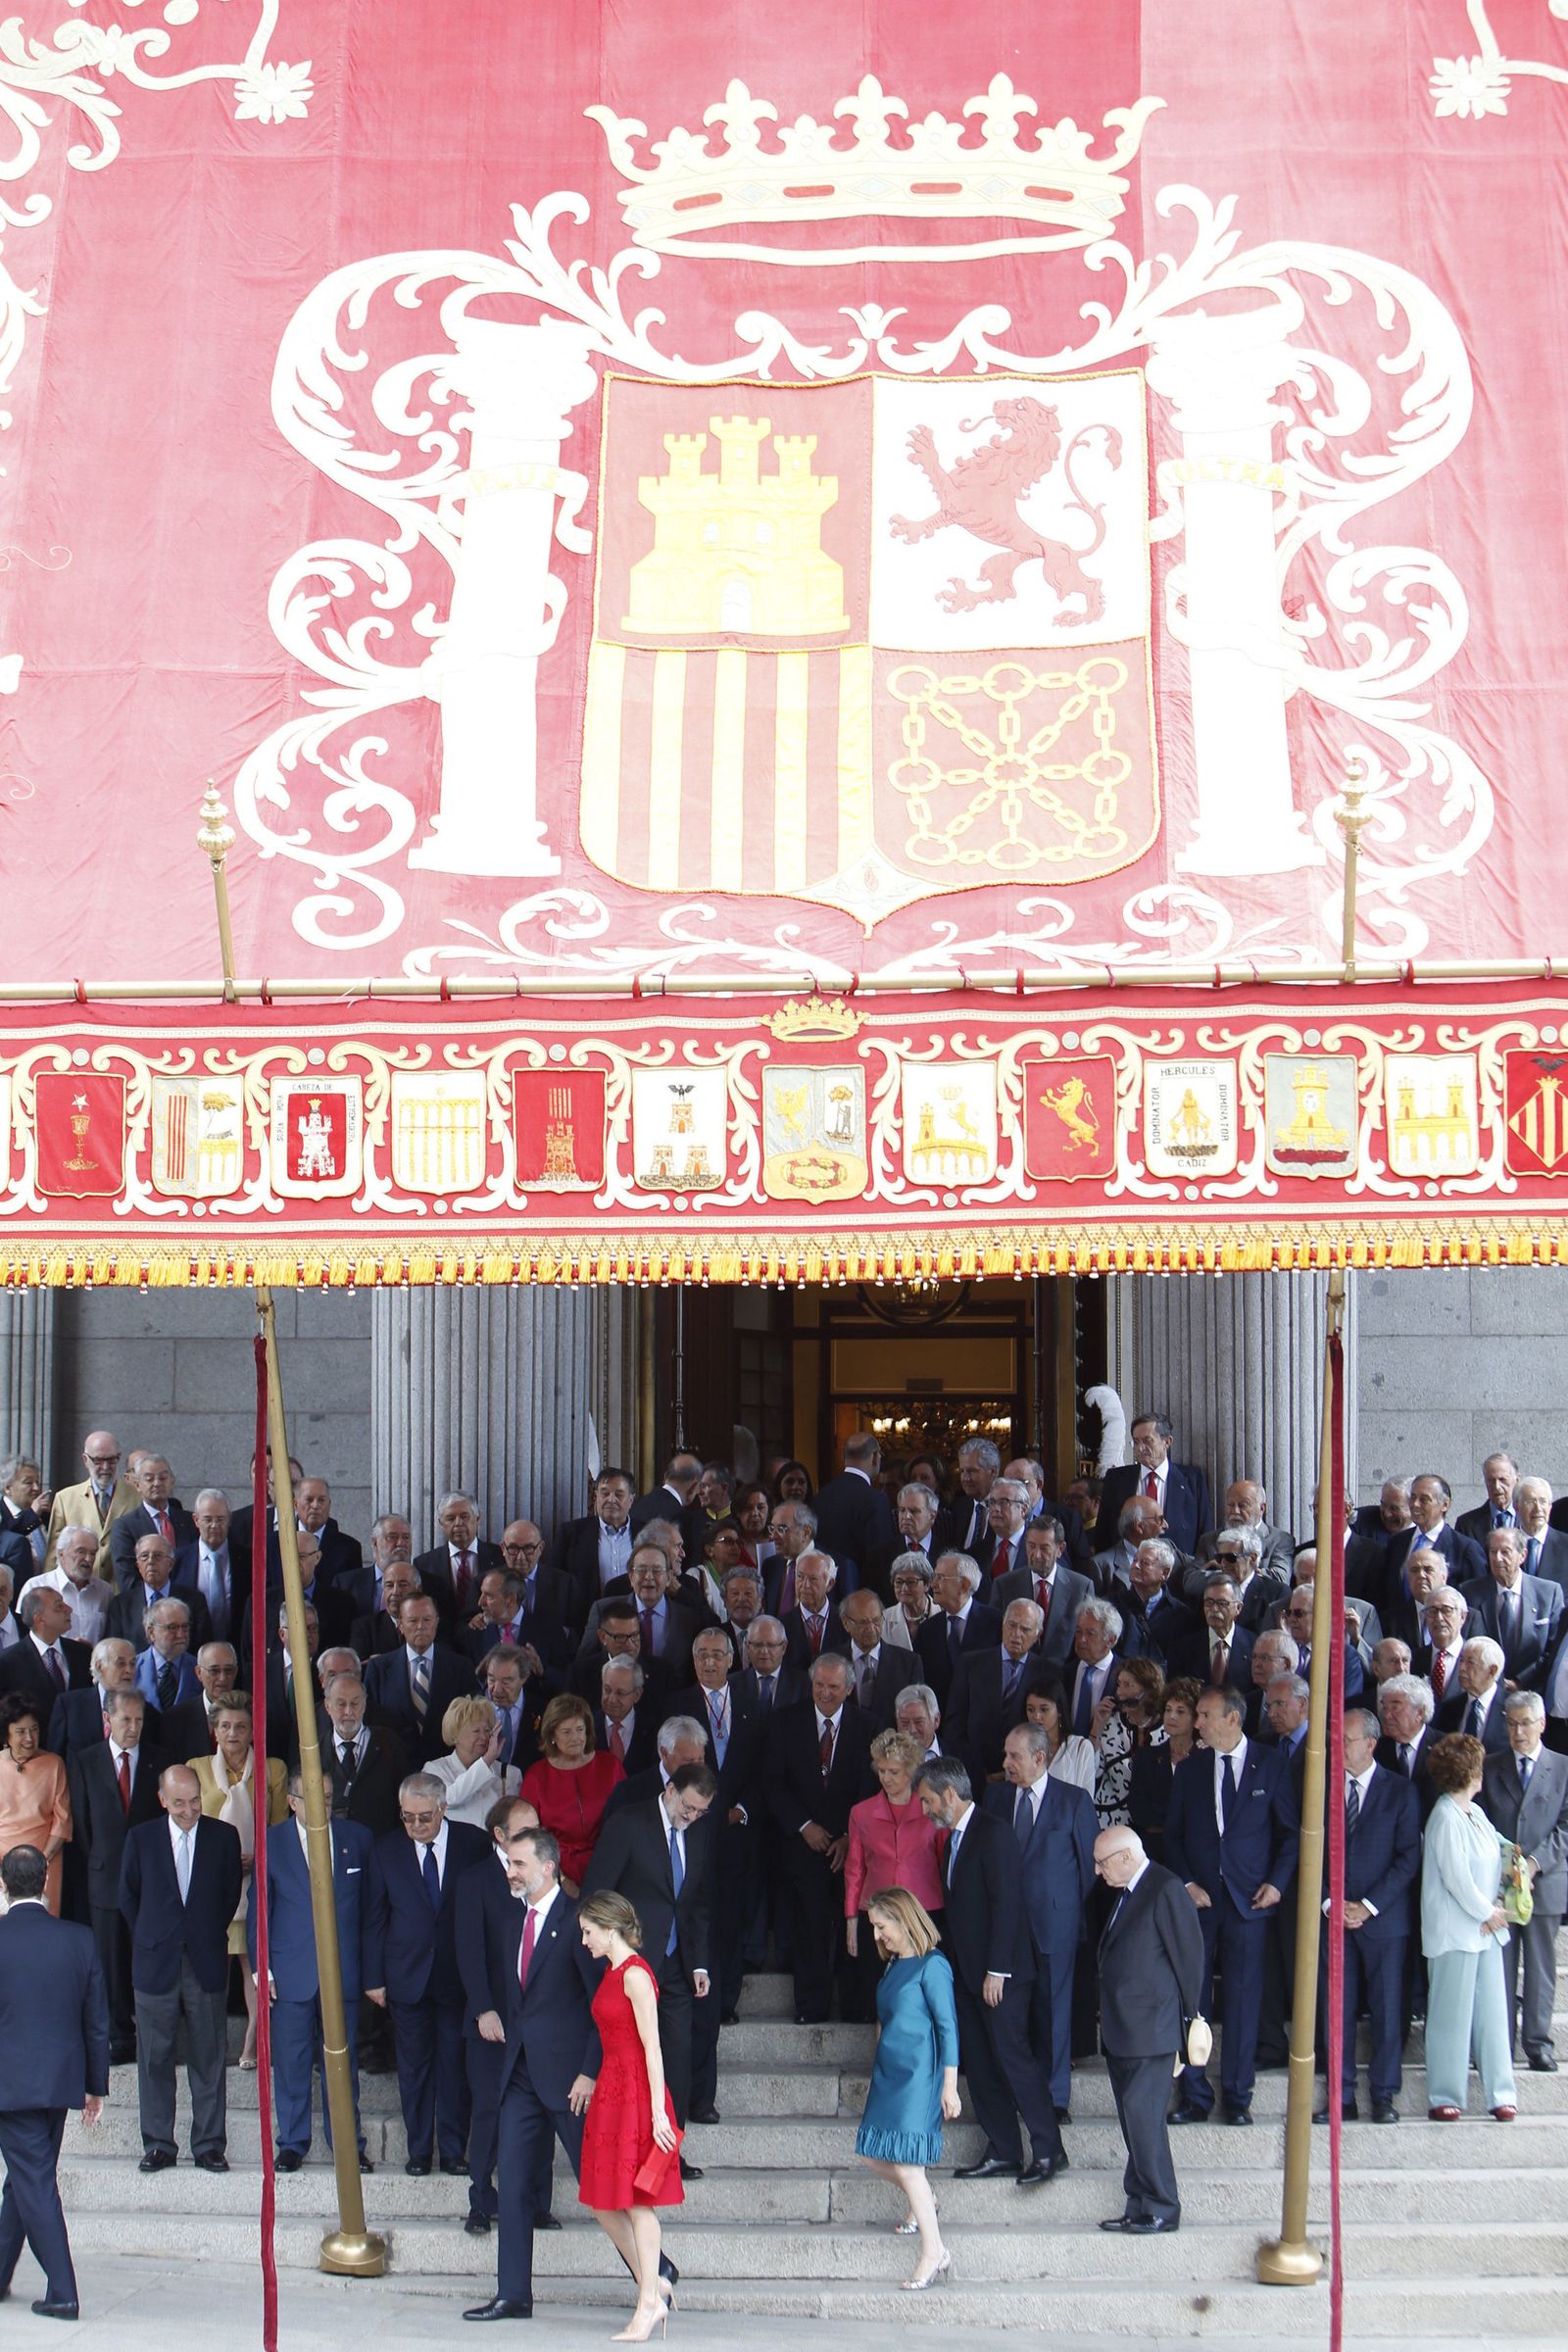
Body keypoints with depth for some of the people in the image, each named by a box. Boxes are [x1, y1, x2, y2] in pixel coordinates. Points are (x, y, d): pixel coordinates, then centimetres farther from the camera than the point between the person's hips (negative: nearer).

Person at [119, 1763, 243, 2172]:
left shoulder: (223, 1837, 1)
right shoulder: (141, 1839, 2)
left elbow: (232, 1894, 10)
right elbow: (128, 1897, 12)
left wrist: (209, 1935, 8)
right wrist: (150, 1939, 9)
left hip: (207, 1965, 0)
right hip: (156, 1965, 0)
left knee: (210, 2060, 3)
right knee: (154, 2059, 5)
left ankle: (209, 2146, 10)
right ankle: (157, 2145, 14)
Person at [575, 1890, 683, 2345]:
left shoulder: (635, 1975, -13)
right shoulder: (612, 1973, 14)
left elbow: (652, 2047, -16)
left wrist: (658, 2111, -19)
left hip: (636, 2095, -9)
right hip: (611, 2093, 9)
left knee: (638, 2201, -3)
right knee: (604, 2202, 9)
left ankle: (647, 2306, 5)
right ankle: (655, 2290, 18)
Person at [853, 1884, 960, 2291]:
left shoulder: (931, 1966, -12)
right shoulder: (893, 1965, 13)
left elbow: (948, 2026, -13)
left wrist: (949, 2085, -14)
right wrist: (875, 2077, 24)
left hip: (918, 2074, -8)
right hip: (888, 2071, 8)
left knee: (905, 2159, -10)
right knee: (874, 2154, 8)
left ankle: (934, 2251, -3)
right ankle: (920, 2203, 33)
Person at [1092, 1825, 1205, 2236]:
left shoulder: (1166, 1890, -12)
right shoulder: (1124, 1893, 16)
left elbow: (1189, 1955, -11)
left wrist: (1188, 2016, -5)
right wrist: (1108, 2017, 13)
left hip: (1150, 2028, -9)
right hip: (1120, 2031, 9)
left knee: (1143, 2116, -9)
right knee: (1133, 2120, 10)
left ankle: (1161, 2209, -2)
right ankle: (1140, 2207, 15)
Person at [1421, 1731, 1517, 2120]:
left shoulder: (1475, 1814, 12)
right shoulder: (1445, 1818, -15)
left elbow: (1497, 1852, 19)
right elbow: (1456, 1877, -18)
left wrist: (1497, 1904, 3)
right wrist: (1487, 1912, -7)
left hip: (1485, 1930, 8)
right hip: (1455, 1931, -8)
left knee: (1492, 2011, 9)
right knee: (1451, 2015, -2)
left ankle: (1500, 2094, 15)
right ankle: (1445, 2098, 5)